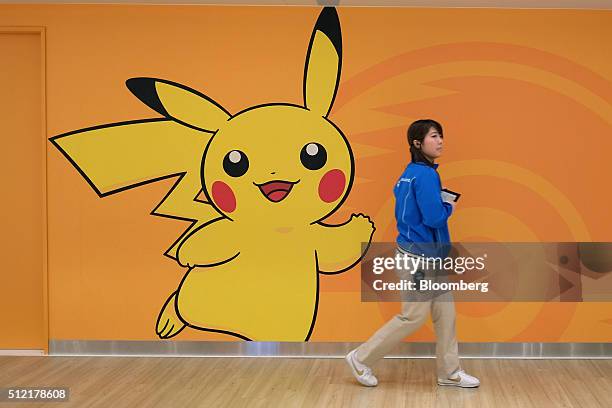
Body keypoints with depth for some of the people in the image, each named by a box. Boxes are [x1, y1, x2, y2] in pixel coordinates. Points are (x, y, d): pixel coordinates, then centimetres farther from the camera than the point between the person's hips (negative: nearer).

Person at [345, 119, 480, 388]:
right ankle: (361, 359, 11)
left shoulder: (410, 173, 9)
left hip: (429, 255, 10)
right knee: (413, 316, 0)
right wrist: (449, 208, -5)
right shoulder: (425, 174, -20)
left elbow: (400, 192, 22)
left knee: (445, 312, 11)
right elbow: (434, 217, -26)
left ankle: (450, 373, 19)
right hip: (419, 257, -10)